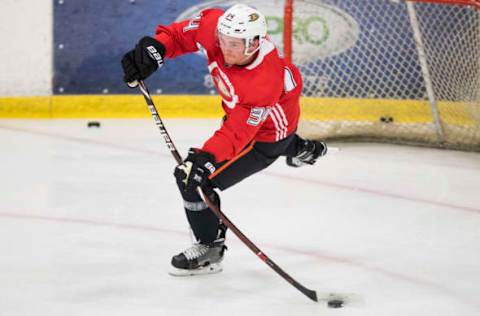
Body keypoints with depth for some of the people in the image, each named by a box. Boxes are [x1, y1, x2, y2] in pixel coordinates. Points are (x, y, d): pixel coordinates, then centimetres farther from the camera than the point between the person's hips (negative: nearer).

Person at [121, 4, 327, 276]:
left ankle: (210, 249, 5)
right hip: (243, 110, 8)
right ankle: (300, 149, 68)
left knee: (194, 178, -15)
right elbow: (181, 34, -13)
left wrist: (205, 159, -51)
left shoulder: (264, 83, -43)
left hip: (265, 134, -8)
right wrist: (154, 48, -29)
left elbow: (237, 132, -41)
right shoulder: (217, 26, -28)